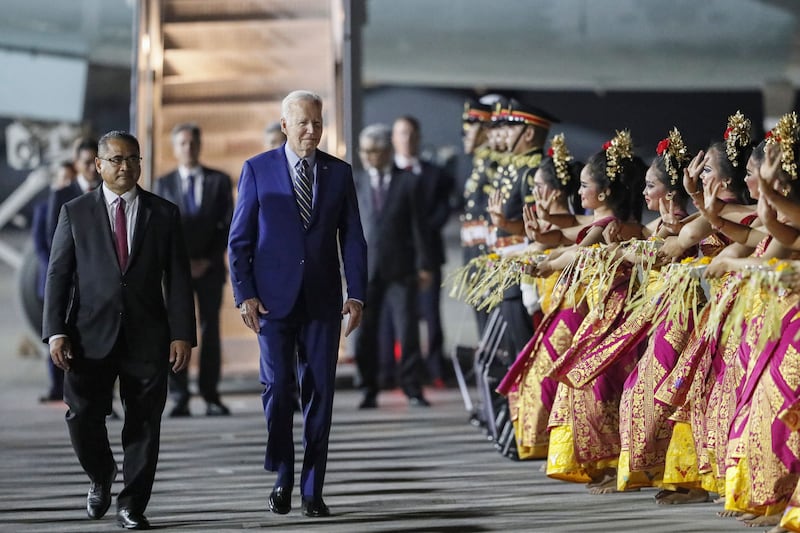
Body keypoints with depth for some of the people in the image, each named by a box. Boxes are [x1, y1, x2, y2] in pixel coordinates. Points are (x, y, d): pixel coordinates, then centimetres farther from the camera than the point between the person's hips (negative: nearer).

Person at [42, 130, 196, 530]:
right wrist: (55, 331, -8)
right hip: (91, 335, -1)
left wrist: (182, 334, -4)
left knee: (144, 422, 1)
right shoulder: (75, 213, 6)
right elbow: (58, 275, 3)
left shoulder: (164, 214, 7)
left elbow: (178, 279, 5)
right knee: (82, 416, -7)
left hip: (147, 337, 1)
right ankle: (101, 476, 22)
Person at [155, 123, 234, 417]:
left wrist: (208, 260, -8)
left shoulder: (219, 181, 8)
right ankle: (180, 398, -5)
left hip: (209, 268, 0)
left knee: (210, 330, 1)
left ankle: (211, 397, 2)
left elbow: (228, 224, 2)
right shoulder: (163, 184, 10)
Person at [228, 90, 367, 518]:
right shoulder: (257, 170, 1)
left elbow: (352, 239, 7)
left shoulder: (339, 172, 7)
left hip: (322, 299, 2)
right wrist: (244, 294, -7)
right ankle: (282, 478, 12)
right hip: (274, 297, -2)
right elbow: (239, 239, 2)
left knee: (319, 392, 2)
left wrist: (356, 294, -2)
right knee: (278, 386, -6)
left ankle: (312, 490, 8)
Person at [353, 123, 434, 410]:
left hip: (399, 268, -2)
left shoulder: (408, 182, 3)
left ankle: (413, 390, 3)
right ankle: (369, 391, 10)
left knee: (408, 330, -4)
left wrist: (423, 265, -2)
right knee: (365, 333, 2)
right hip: (365, 268, 2)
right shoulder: (357, 184, 9)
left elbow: (419, 225, 2)